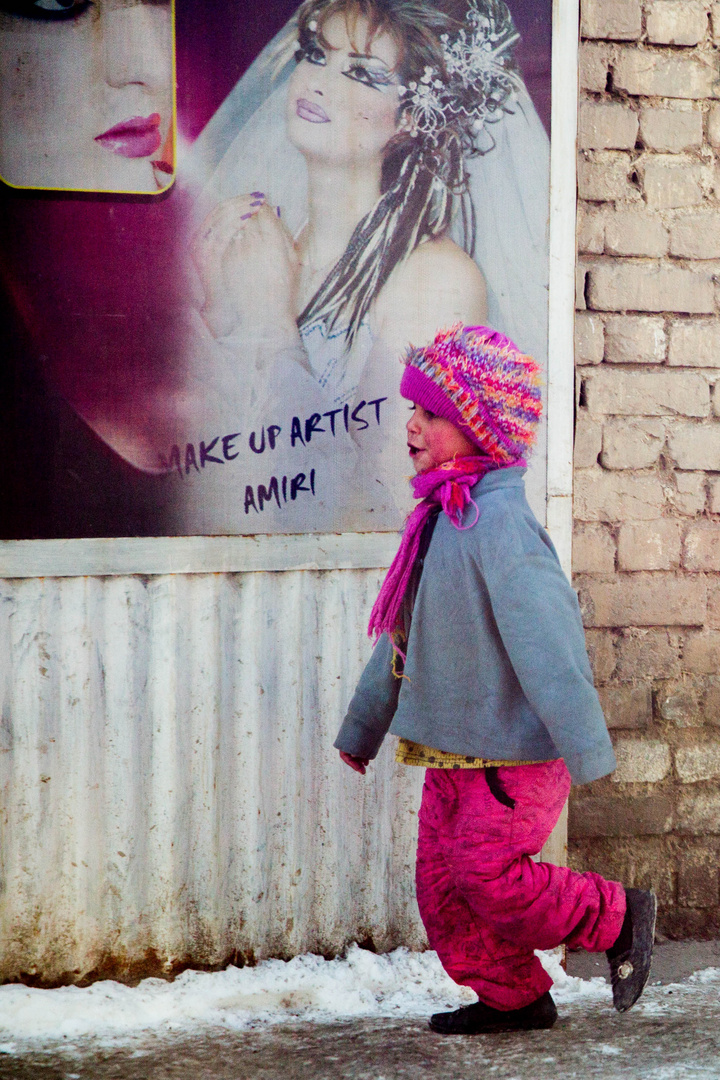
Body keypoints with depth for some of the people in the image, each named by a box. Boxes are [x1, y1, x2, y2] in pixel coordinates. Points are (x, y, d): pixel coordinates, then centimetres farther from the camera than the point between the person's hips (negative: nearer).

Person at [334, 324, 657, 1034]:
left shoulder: (497, 520, -20)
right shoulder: (439, 517, 10)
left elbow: (547, 635, -26)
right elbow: (401, 633, 20)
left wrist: (584, 748, -28)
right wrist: (362, 726, 27)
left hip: (512, 749, -9)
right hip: (453, 750, 9)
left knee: (486, 873, -10)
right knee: (441, 882, 9)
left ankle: (616, 919, 11)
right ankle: (514, 997, 24)